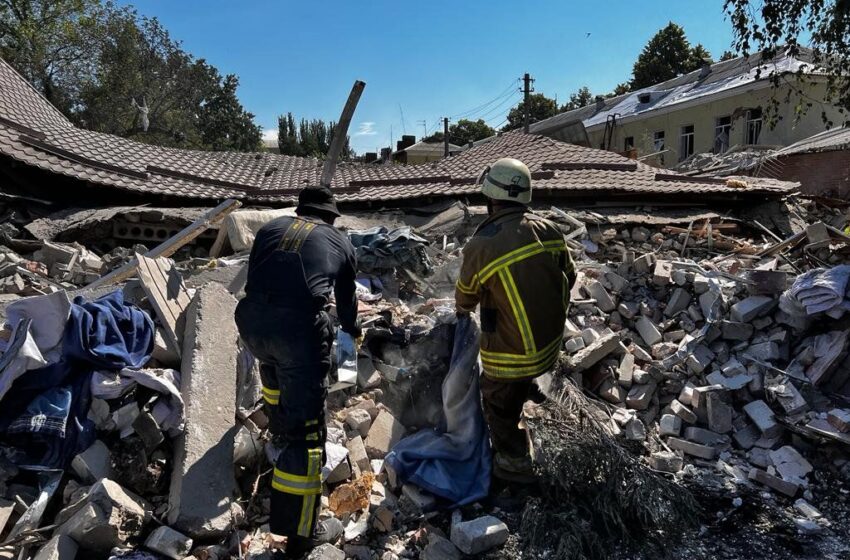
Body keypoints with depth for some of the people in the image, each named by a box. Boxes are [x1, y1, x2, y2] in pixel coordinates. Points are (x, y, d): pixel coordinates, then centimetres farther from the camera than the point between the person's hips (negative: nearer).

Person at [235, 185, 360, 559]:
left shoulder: (270, 228, 25)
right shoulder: (340, 242, 22)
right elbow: (346, 300, 35)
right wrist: (352, 330, 56)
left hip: (252, 321, 4)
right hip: (300, 328, -4)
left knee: (276, 374, 37)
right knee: (305, 428, 3)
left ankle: (280, 435, 59)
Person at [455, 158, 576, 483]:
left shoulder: (482, 245, -23)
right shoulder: (549, 230, -8)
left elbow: (465, 297, -3)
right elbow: (568, 277, 7)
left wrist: (463, 309, 22)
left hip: (510, 354, -5)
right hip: (550, 344, 5)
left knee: (498, 406, 21)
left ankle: (515, 463, 38)